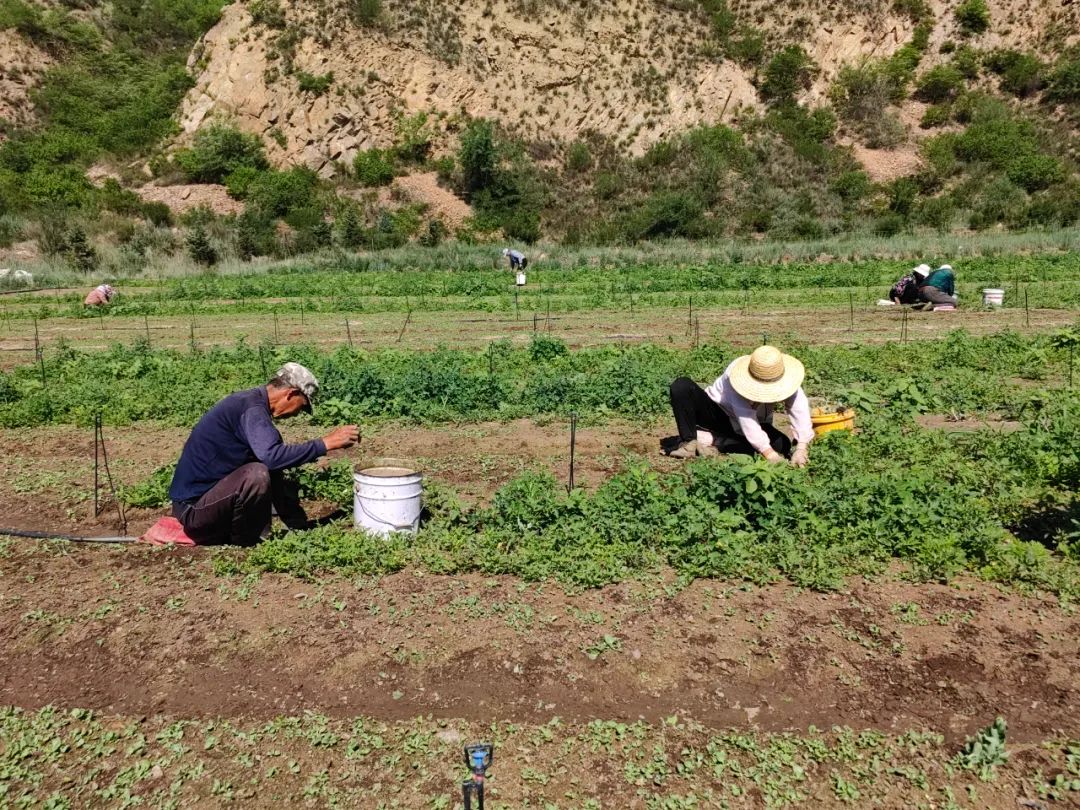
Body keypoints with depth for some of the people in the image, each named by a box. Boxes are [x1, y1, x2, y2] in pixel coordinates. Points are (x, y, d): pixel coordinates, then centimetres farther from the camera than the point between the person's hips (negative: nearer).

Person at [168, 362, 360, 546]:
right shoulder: (252, 408, -18)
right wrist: (325, 444, -26)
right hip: (192, 507, -10)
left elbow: (271, 460, 19)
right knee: (257, 474, -30)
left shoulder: (252, 401, 11)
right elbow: (272, 456, -36)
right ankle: (245, 544, -8)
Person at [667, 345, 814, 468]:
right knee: (682, 386, -29)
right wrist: (769, 454, -48)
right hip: (716, 412, -4)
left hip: (755, 422, 4)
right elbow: (745, 416, -40)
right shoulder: (737, 371, -34)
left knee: (782, 444, -25)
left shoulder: (786, 378, -24)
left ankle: (715, 444, -21)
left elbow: (800, 410, -33)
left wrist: (801, 448, -48)